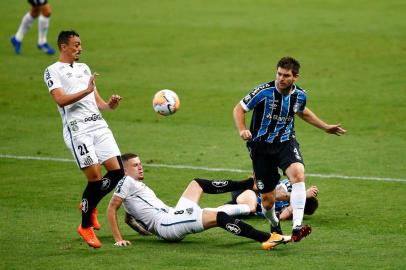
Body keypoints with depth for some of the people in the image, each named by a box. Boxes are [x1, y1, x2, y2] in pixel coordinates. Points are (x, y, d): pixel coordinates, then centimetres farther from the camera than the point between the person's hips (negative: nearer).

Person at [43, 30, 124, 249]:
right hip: (76, 128, -7)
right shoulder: (52, 71, 3)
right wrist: (86, 91, -21)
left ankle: (89, 205, 22)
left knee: (117, 171, -3)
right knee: (95, 176, -13)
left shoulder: (84, 68, 25)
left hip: (98, 124, 7)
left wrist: (108, 105, 3)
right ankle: (86, 227, 5)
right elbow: (61, 99, -12)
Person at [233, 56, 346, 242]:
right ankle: (274, 225, 36)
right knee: (267, 199, -1)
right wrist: (242, 130, -23)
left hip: (286, 143, 2)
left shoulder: (299, 96, -2)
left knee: (298, 173, -32)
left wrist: (326, 127, 27)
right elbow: (239, 109, -5)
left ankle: (297, 228, -38)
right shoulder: (264, 91, -15)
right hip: (261, 146, -2)